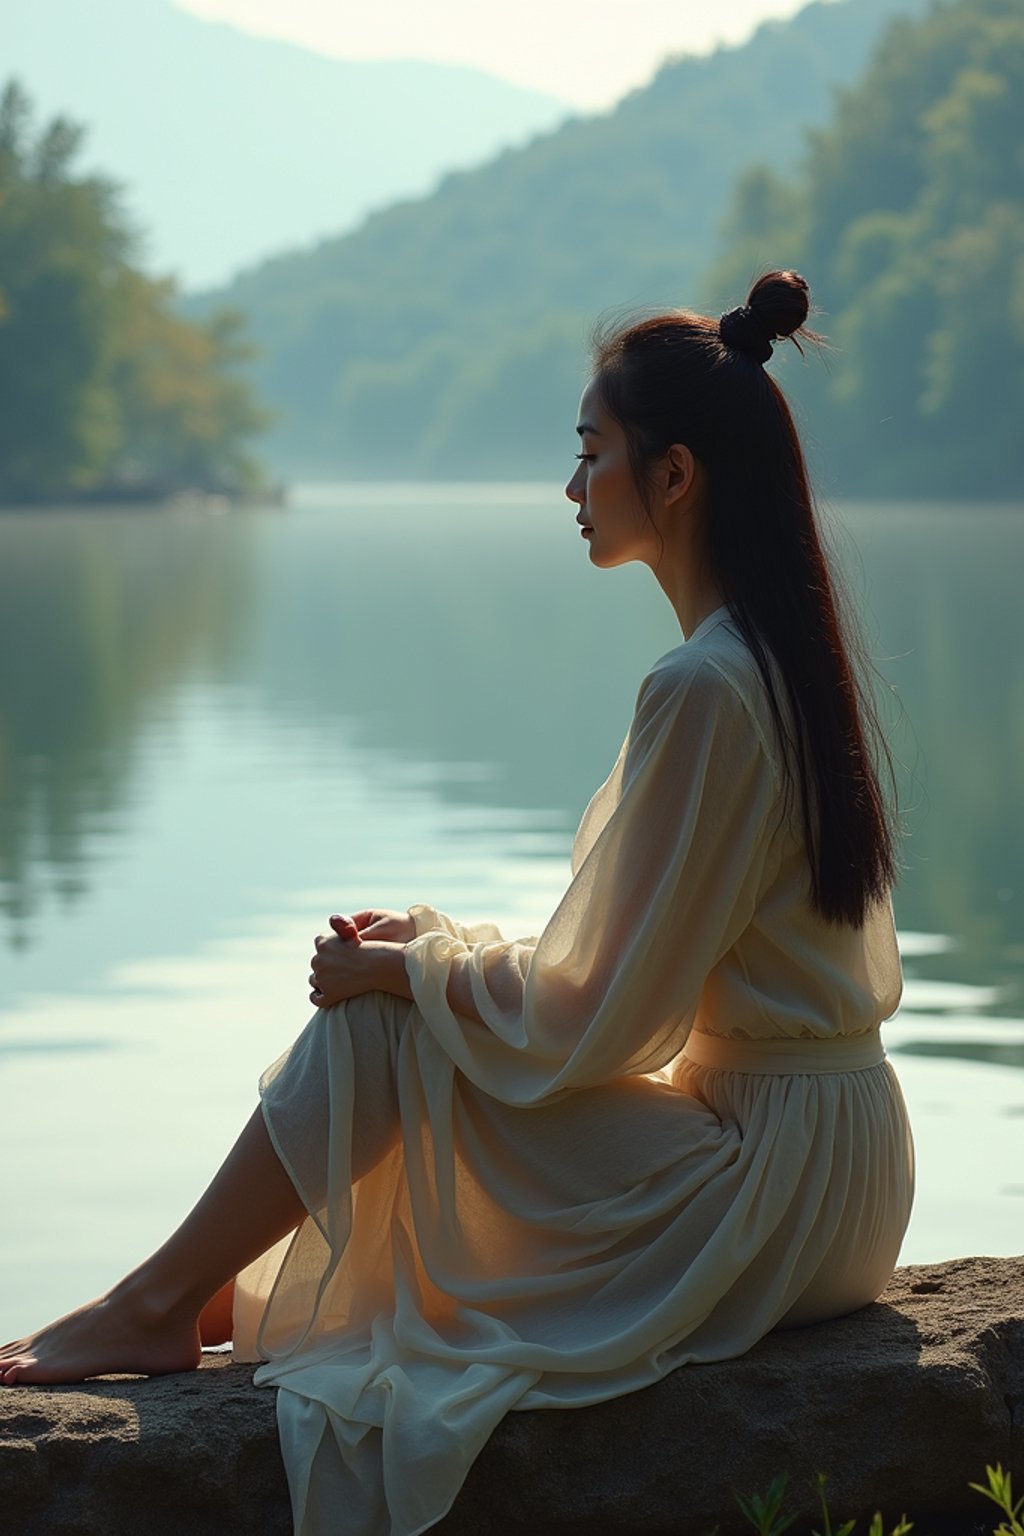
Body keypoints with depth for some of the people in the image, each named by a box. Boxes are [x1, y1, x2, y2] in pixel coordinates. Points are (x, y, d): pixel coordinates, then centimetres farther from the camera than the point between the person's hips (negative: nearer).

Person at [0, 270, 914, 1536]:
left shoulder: (703, 691, -21)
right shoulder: (780, 654, 9)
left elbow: (594, 1014, -18)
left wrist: (413, 966, -5)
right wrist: (441, 945, 11)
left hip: (765, 1189, -9)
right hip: (818, 1157, 9)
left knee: (379, 1008, -7)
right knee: (394, 980, 14)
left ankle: (160, 1303, 4)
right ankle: (217, 1296, 18)